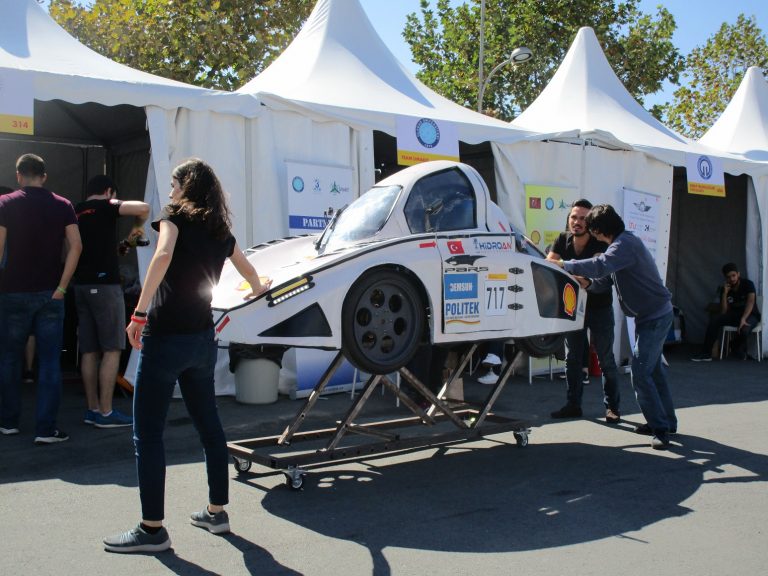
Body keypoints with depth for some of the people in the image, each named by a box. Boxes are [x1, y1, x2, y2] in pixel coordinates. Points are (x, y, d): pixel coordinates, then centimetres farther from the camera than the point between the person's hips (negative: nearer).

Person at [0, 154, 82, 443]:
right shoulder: (62, 205, 3)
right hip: (50, 293, 1)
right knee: (49, 362, 2)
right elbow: (75, 246, -7)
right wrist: (61, 286, -5)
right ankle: (46, 429, 0)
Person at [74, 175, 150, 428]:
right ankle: (105, 412, -4)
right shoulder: (104, 207, -4)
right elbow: (143, 208, -19)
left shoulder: (75, 212, 15)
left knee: (89, 350, 10)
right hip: (104, 284, -7)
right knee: (112, 349, -3)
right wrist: (138, 226, 2)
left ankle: (92, 409, 15)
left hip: (80, 285, 7)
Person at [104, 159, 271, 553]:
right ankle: (217, 512, 26)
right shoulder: (221, 231, 16)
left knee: (147, 434, -1)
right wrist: (258, 290, 56)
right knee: (208, 424, 17)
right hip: (203, 339, 7)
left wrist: (138, 313, -24)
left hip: (165, 336, -7)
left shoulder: (176, 216, -2)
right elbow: (249, 272, 33)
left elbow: (163, 255, -23)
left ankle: (152, 529, 1)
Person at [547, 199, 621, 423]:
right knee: (573, 357, 8)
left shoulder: (600, 243, -19)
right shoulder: (563, 239, -6)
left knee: (605, 358, 1)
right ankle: (573, 405, 16)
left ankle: (612, 406, 10)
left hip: (599, 307, -4)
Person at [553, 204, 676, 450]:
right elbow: (610, 273, 18)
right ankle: (666, 422, 29)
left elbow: (601, 266, -37)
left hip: (654, 316, -11)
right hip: (653, 314, 11)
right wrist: (588, 282, 1)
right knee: (652, 369, 18)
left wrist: (563, 265, -31)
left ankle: (661, 429, -8)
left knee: (641, 373, -13)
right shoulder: (624, 242, 12)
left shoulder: (625, 245, -22)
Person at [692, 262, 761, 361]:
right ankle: (706, 353, -25)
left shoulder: (748, 284, -12)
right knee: (715, 319, -23)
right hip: (734, 315, 4)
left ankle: (739, 350, -3)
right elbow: (723, 312, -6)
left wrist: (743, 319, -43)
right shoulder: (724, 289, 0)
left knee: (743, 330, -38)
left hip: (750, 315, -4)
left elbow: (750, 302, -27)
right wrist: (725, 293, -17)